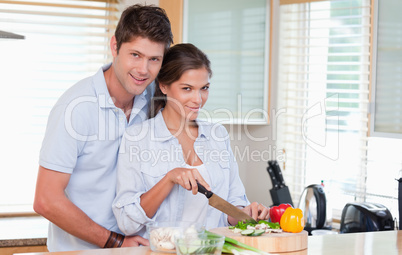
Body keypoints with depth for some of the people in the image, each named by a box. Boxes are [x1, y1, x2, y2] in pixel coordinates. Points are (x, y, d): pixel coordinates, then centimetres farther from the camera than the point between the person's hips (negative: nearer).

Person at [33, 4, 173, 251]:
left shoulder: (153, 98, 0)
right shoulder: (77, 106, -17)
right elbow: (46, 201, -18)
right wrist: (116, 242, -13)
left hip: (130, 243, 4)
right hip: (77, 249, -4)